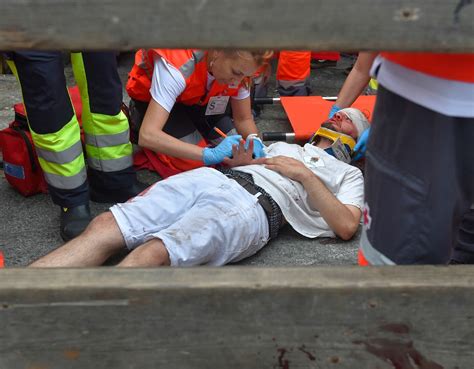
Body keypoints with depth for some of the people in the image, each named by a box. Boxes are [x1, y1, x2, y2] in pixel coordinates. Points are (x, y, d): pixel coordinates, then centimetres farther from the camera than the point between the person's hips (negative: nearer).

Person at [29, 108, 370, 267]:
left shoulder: (348, 173, 23)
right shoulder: (285, 147, 37)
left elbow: (346, 226, 1)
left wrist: (305, 174, 0)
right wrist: (239, 164, 8)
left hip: (255, 206, -6)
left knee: (152, 253, -33)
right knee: (105, 226, -18)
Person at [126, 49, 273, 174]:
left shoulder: (238, 64, -23)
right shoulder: (177, 66, -41)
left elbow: (243, 119, -9)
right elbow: (148, 135, -46)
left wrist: (254, 141, -32)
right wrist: (210, 154, -51)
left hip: (194, 99, 5)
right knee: (194, 162, -22)